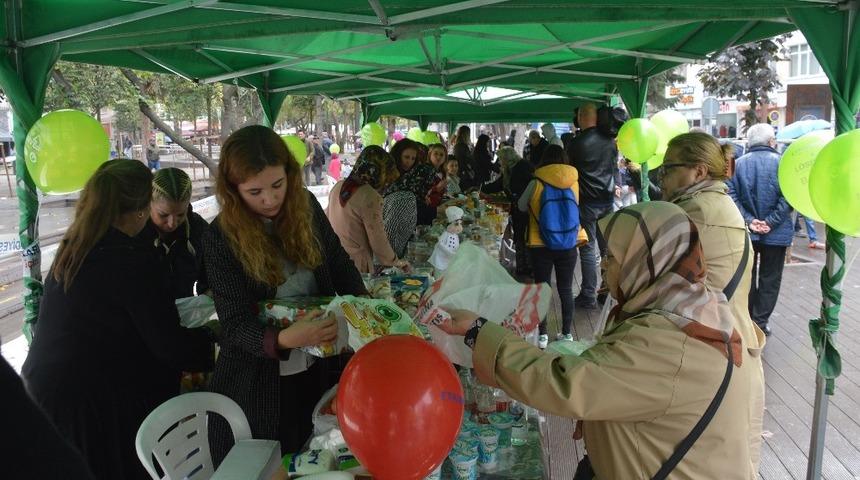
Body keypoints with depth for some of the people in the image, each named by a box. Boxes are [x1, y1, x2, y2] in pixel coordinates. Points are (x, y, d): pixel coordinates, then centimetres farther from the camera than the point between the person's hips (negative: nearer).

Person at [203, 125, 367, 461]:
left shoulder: (306, 206, -7)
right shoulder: (221, 238, -17)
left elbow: (340, 264, 5)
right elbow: (236, 324, -20)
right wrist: (284, 339, -39)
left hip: (317, 372, 4)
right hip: (257, 385, -3)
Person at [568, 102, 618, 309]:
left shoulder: (577, 142, -12)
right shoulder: (610, 140, 4)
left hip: (587, 201, -5)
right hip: (607, 199, 5)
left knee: (587, 249, 0)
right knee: (608, 247, 12)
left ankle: (588, 296, 2)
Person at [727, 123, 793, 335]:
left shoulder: (738, 163, -1)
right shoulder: (782, 163, -8)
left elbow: (732, 195, -10)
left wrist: (749, 220, -10)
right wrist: (771, 222, -14)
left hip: (746, 231, 3)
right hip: (776, 232, -2)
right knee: (770, 278, 10)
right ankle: (761, 321, 13)